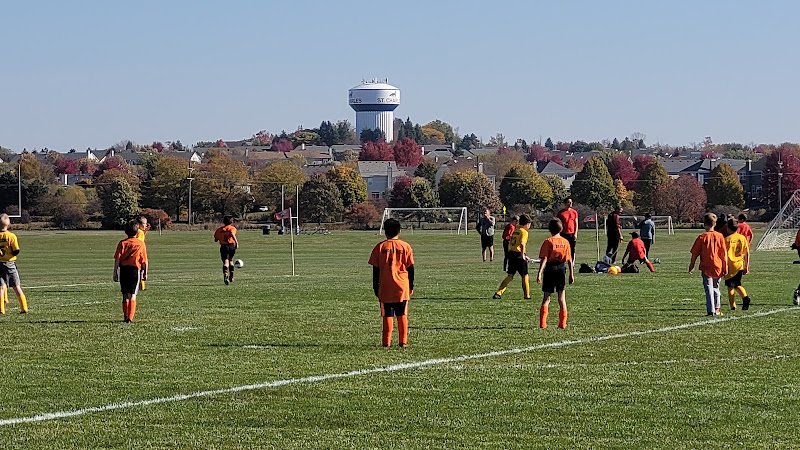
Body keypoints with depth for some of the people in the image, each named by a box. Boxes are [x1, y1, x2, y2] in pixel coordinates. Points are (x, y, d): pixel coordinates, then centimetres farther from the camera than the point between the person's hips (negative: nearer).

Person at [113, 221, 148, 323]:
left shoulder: (122, 243, 0)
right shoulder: (141, 243, -1)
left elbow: (117, 259, -4)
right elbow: (144, 261, 0)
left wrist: (115, 272, 1)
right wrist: (145, 273, 9)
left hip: (123, 269, 1)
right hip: (135, 269, -1)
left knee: (125, 295, 10)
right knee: (133, 295, 1)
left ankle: (126, 317, 11)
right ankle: (130, 317, -7)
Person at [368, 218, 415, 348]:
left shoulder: (380, 247, -1)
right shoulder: (405, 246, 1)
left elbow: (376, 269, 1)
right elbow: (411, 268, 2)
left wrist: (375, 287, 7)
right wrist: (411, 286, 10)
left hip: (385, 288, -1)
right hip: (403, 287, 1)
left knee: (387, 315, 2)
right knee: (402, 315, 8)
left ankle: (386, 342, -1)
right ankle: (403, 341, 7)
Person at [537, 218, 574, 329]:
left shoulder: (548, 242, -8)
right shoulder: (565, 242, 2)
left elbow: (544, 259, -13)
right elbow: (569, 260, 4)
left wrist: (539, 273, -13)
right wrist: (571, 274, 11)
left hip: (549, 270, -2)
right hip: (561, 270, 2)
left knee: (546, 298, 4)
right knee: (562, 298, 9)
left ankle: (543, 323, -3)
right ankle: (562, 323, 7)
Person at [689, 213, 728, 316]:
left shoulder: (702, 237, -7)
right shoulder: (720, 236, -2)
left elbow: (695, 253, -3)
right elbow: (724, 253, 0)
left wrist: (691, 266, 8)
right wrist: (725, 267, 5)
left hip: (706, 268, -3)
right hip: (718, 267, 3)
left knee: (709, 289, -3)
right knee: (716, 288, 19)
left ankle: (711, 310, -12)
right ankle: (716, 309, 26)